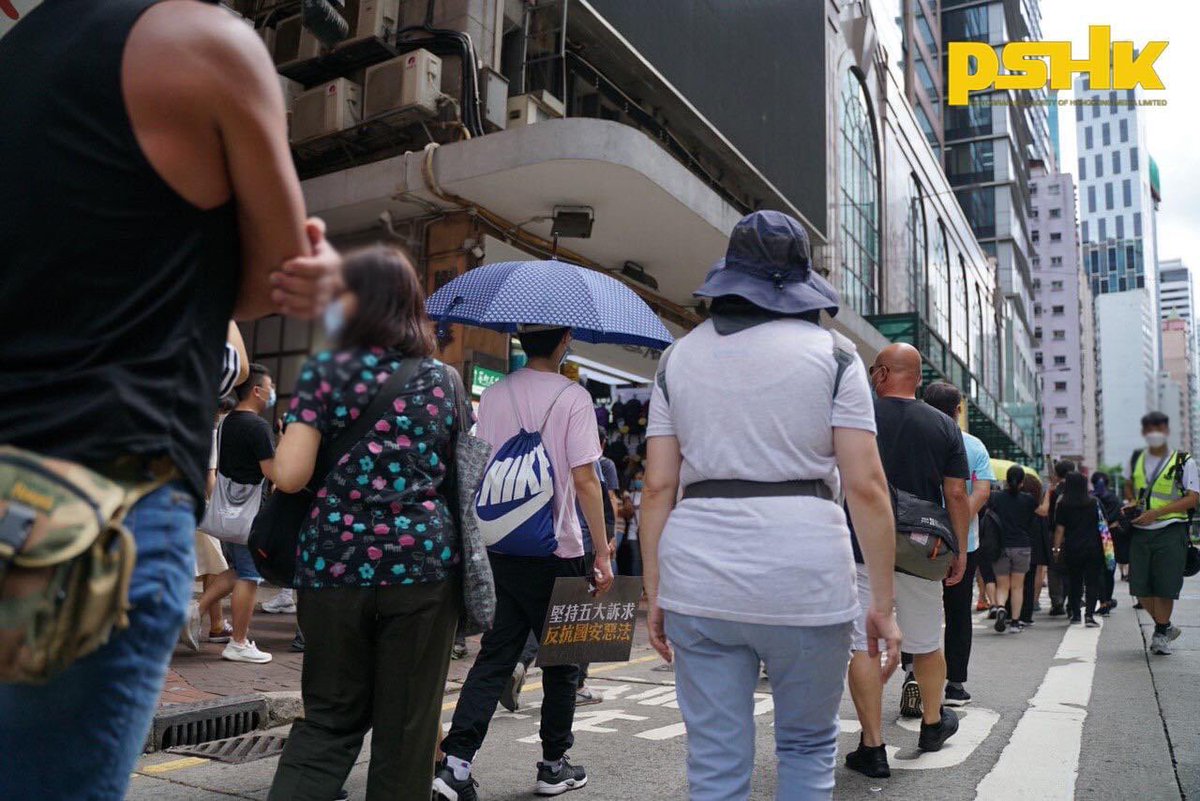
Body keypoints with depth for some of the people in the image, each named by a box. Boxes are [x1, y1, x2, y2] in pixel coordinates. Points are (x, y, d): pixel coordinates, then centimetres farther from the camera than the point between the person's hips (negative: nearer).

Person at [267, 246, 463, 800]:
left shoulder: (324, 371, -1)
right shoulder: (445, 378, 6)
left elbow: (290, 475, -8)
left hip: (336, 564, -1)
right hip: (424, 560, 1)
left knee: (331, 717, 14)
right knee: (407, 725, 10)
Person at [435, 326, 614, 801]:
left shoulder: (493, 396, 6)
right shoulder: (573, 397, -9)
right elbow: (585, 479, -14)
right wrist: (602, 553, -10)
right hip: (556, 551, -4)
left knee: (494, 656, 10)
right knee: (561, 660, 12)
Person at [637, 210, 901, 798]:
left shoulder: (679, 357, 8)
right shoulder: (832, 352, 1)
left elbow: (658, 486, 3)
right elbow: (866, 486, -5)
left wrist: (655, 593, 9)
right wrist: (881, 602, 1)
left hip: (699, 578, 2)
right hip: (805, 575, -1)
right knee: (809, 747, 20)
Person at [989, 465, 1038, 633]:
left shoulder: (995, 497, -5)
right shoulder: (1027, 499, -3)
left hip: (1001, 547, 0)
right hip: (1022, 547, 0)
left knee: (1002, 586, 7)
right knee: (1017, 586, 10)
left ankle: (1000, 607, -21)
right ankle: (1015, 621, 10)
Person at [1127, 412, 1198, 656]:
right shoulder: (1136, 461, 12)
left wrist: (1156, 512, -16)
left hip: (1170, 532, -4)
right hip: (1140, 532, 4)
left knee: (1165, 587, -2)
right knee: (1140, 586, 2)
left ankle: (1160, 634, 14)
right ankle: (1165, 626, 25)